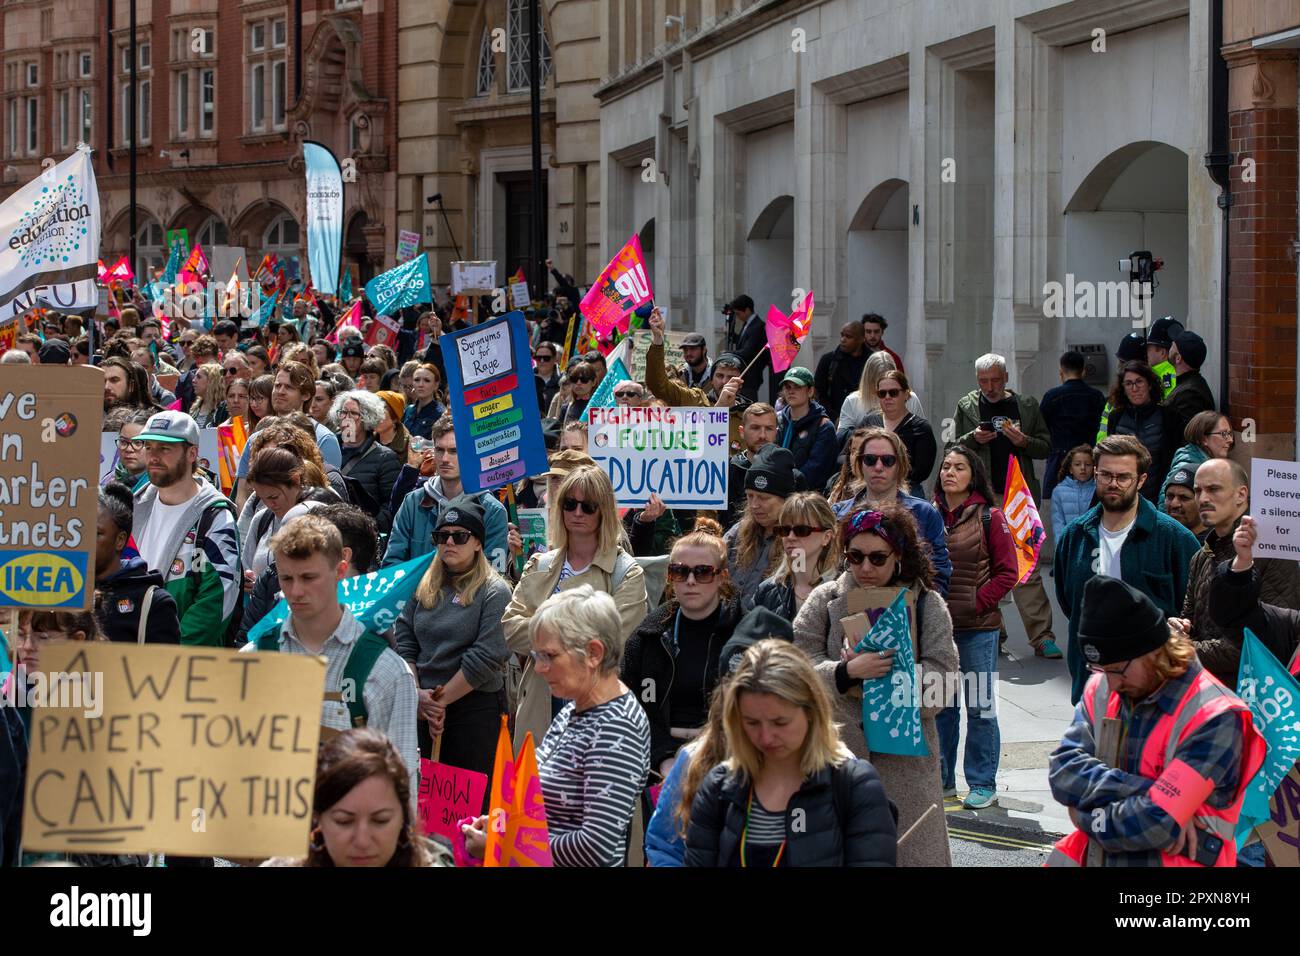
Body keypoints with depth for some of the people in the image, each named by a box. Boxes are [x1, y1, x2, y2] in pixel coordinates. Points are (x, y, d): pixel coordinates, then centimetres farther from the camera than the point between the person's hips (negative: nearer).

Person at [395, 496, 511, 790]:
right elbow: (404, 641, 6)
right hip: (422, 710, 5)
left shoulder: (495, 593, -6)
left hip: (475, 708, -5)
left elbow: (486, 658, -13)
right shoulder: (424, 587, 11)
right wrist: (417, 694, -7)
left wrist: (441, 698, -10)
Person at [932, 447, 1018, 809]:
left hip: (977, 627, -3)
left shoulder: (989, 517, -3)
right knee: (940, 705, 10)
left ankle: (983, 784, 9)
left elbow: (1007, 571, -1)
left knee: (980, 706, 1)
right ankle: (942, 779, 21)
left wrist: (979, 603, -9)